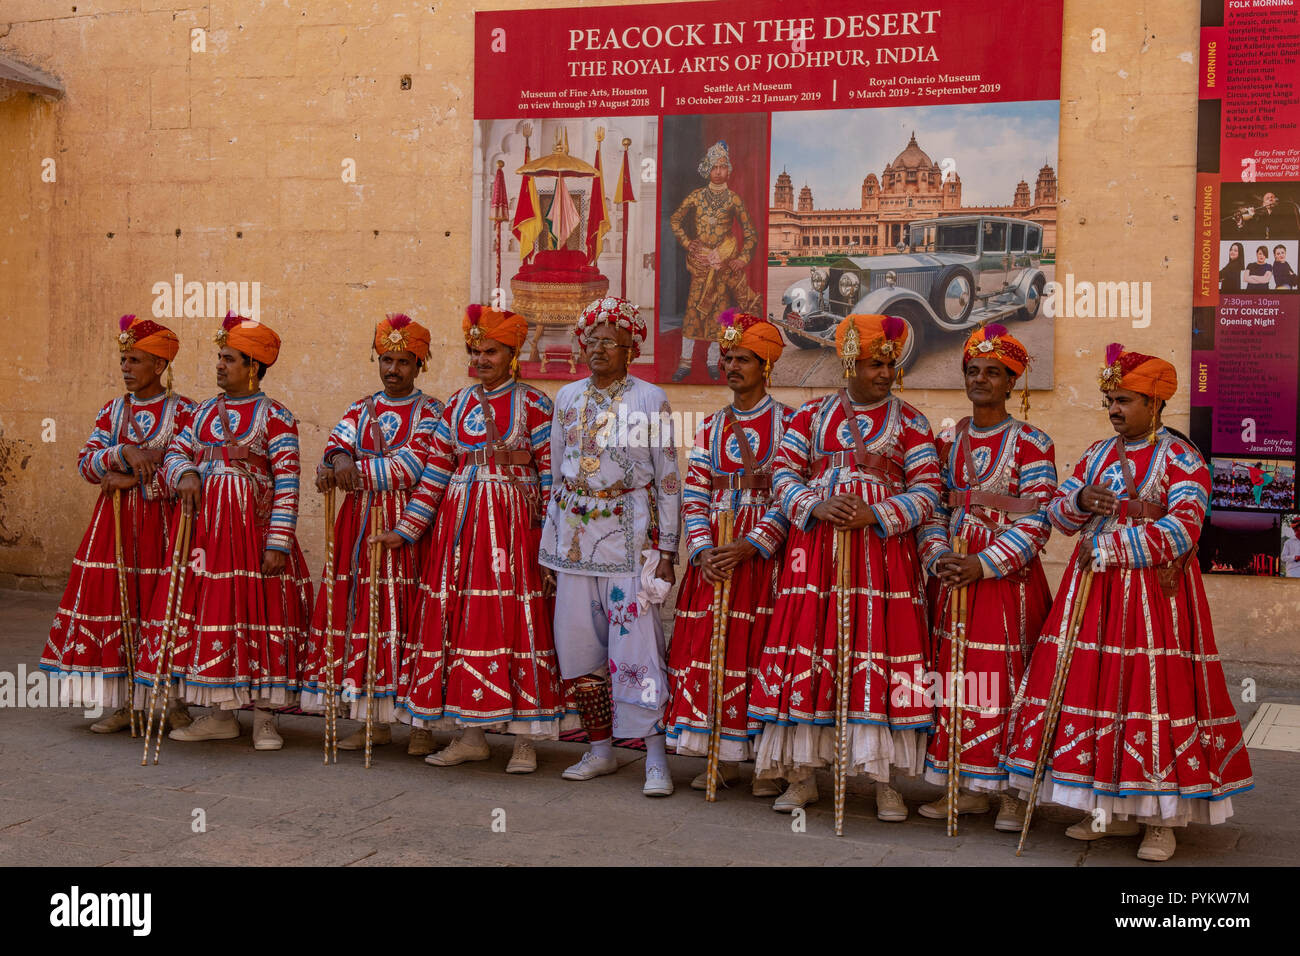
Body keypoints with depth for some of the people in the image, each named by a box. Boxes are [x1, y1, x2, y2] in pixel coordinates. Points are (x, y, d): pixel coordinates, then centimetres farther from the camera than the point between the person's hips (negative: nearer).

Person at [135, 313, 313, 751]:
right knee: (209, 607, 5)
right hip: (204, 522, 6)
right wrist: (185, 474, -13)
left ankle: (264, 718, 5)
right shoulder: (204, 412, 14)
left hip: (253, 523, -6)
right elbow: (175, 452, 12)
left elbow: (287, 483, -10)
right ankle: (221, 714, 16)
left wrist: (278, 543, -17)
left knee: (258, 606, -5)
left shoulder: (274, 416, -5)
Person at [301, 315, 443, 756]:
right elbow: (335, 449, 0)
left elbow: (410, 468, -13)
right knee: (361, 613, 3)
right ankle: (376, 723, 11)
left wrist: (353, 470, -15)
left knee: (409, 613, -7)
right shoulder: (359, 411, 16)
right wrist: (341, 460, -22)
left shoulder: (431, 413, 1)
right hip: (360, 525, 5)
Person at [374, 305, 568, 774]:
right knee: (459, 619, 4)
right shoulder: (456, 406, 11)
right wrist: (406, 530, 7)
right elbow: (436, 472, 10)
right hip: (460, 523, 5)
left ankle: (525, 739, 4)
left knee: (515, 621, -4)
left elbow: (551, 472, -4)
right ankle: (471, 735, 15)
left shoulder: (532, 405, -2)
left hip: (513, 522, -4)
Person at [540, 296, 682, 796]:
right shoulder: (568, 398, 12)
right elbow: (556, 475, 16)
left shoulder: (650, 400, -1)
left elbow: (667, 479, -1)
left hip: (629, 535, -5)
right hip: (575, 534, 5)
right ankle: (600, 750, 18)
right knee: (578, 643, 6)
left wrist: (666, 549, -6)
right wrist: (549, 545, 13)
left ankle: (655, 759, -6)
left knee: (635, 642, -10)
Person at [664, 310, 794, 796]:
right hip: (712, 553, 4)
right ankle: (724, 760, 12)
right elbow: (694, 496, 8)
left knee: (759, 650, -5)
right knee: (708, 648, 2)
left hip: (764, 553, -4)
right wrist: (703, 550, -7)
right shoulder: (711, 427, 13)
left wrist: (748, 546, -18)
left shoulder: (787, 423, -1)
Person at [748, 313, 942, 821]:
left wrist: (875, 515, -14)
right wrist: (816, 507, -11)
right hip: (815, 544, 1)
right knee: (809, 645, -1)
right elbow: (784, 472, 7)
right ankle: (803, 774, 10)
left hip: (883, 546, -1)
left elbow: (928, 488, 0)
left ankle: (884, 780, 4)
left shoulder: (909, 421, 6)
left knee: (881, 646, -6)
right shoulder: (811, 414, 10)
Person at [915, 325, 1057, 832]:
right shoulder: (949, 441, 11)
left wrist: (983, 565, -19)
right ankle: (968, 788, 16)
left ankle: (1012, 791, 8)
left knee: (1007, 679, -3)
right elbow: (932, 508, 9)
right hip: (953, 576, 5)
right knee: (955, 679, 5)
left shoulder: (1032, 444, -4)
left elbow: (1036, 520, -11)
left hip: (1008, 577, -4)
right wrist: (938, 556, -9)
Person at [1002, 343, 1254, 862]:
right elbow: (1058, 512, 14)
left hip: (1155, 593, -6)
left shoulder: (1181, 459, -5)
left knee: (1154, 691, -6)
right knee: (1093, 686, 3)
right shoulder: (1097, 454, 14)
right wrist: (1079, 499, -9)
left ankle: (1161, 819, 4)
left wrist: (1106, 547, -18)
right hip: (1092, 590, 6)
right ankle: (1113, 808, 15)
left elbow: (1181, 531, -17)